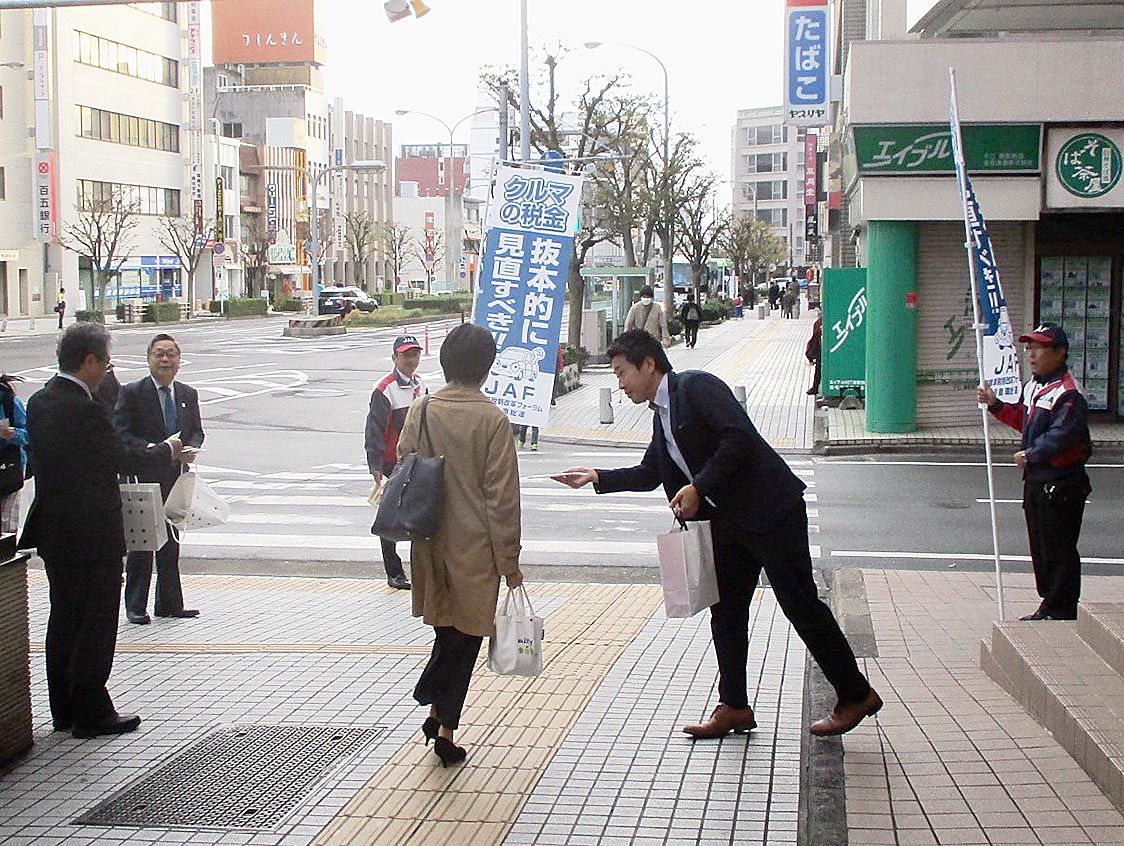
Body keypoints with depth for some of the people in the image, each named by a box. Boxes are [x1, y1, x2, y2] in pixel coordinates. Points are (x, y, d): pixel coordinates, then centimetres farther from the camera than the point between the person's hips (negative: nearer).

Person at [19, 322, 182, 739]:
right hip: (93, 534, -9)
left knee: (64, 619, 16)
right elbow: (122, 459, -15)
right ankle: (91, 712, 7)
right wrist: (166, 450, 1)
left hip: (54, 531, 9)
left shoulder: (39, 401, 5)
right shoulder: (84, 409, -22)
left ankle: (64, 710, 24)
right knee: (96, 623, 1)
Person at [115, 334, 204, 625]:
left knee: (171, 544, 12)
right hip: (143, 478, -5)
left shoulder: (188, 394, 10)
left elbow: (197, 431, 15)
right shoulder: (131, 393, -7)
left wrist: (191, 448, -8)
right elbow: (121, 435, -12)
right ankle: (136, 606, 8)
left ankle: (169, 603, 20)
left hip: (176, 478, 5)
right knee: (141, 543, -1)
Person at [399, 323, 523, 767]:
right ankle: (446, 728, 12)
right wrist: (509, 562, -5)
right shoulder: (492, 420, -14)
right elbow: (502, 497, -12)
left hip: (431, 546, 4)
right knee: (466, 634, 9)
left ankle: (436, 710, 20)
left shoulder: (420, 411, -3)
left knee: (446, 628, 23)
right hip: (475, 547, -4)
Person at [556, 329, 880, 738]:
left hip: (770, 509, -10)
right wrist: (597, 478, 15)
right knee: (725, 609, 10)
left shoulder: (698, 386, -13)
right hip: (728, 519, 10)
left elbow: (740, 437, -24)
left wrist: (699, 488, -22)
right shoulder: (661, 415, 15)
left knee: (800, 603, -4)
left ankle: (855, 695, 8)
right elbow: (649, 473, 25)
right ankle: (734, 706, 18)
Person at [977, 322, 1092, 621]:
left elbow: (1061, 436, -28)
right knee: (1040, 548, 17)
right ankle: (1049, 606, 29)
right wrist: (995, 404, 13)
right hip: (1036, 481, 10)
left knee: (1059, 551, -2)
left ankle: (1062, 613, 7)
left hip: (1061, 484, -10)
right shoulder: (1033, 386, 12)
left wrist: (1030, 454, -18)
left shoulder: (1068, 394, -20)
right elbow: (1022, 419, 25)